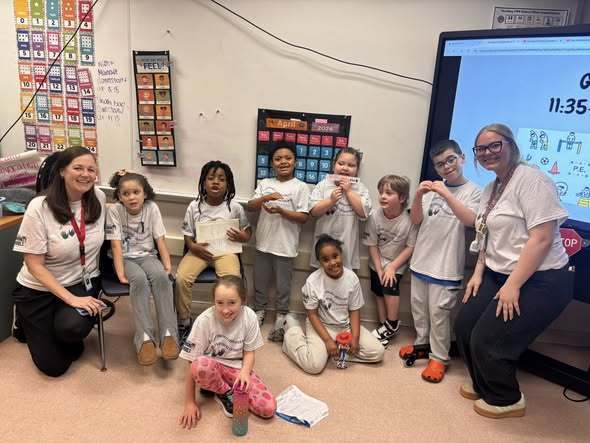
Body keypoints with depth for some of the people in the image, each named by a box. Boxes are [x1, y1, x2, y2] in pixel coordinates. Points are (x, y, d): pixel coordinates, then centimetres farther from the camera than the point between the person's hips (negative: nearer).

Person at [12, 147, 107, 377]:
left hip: (83, 283, 2)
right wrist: (72, 299, -23)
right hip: (39, 290, -2)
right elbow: (35, 265, -16)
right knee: (54, 366, 2)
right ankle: (30, 325, 31)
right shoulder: (39, 207, -19)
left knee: (72, 327, -31)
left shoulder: (99, 198, -8)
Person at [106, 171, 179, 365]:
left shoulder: (152, 208, -4)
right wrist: (120, 272, -23)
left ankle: (168, 334, -30)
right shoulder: (115, 211, -8)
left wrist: (168, 266, -15)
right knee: (139, 279, -34)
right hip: (126, 258, -1)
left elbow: (160, 240, -4)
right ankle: (145, 338, -32)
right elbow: (116, 245, -13)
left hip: (147, 256, 2)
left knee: (161, 276, -32)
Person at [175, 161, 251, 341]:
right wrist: (194, 247, -15)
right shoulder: (194, 206, 0)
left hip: (225, 251, -1)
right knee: (181, 278, -24)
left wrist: (241, 236, -16)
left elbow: (247, 232, 8)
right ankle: (184, 322, -2)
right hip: (199, 250, 2)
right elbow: (188, 235, 6)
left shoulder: (235, 207, -2)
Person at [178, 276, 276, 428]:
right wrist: (189, 402, -15)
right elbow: (192, 363, -18)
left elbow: (249, 352, -3)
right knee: (201, 365, -39)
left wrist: (245, 372, -24)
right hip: (212, 368, -2)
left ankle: (214, 386, 4)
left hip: (238, 369, 2)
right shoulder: (204, 320, -24)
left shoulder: (249, 317, -18)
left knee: (269, 408, -17)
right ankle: (226, 393, -5)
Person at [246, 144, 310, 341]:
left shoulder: (300, 187, -6)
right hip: (264, 242, 3)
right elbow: (250, 207, -2)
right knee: (260, 280, 16)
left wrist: (281, 211, -22)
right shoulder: (265, 183, 5)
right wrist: (265, 198, -20)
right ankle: (259, 310, 36)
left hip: (285, 245, -3)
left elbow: (303, 217, -10)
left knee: (283, 284, 9)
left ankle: (281, 317, 27)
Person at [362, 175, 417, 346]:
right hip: (377, 262, 3)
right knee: (379, 293, 9)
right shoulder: (375, 215, -19)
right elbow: (372, 245, -10)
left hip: (397, 263, -3)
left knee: (390, 287, -19)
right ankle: (384, 326, 27)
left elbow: (411, 247, -17)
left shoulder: (409, 219, -25)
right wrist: (379, 268, -12)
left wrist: (392, 267, -18)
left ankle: (392, 325, 3)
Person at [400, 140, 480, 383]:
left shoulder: (472, 191, -6)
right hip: (421, 259, 5)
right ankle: (421, 342, 37)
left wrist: (445, 194, -29)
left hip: (446, 264, -5)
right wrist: (418, 197, -15)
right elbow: (416, 221, 3)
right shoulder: (432, 188, 4)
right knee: (419, 306, 17)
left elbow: (470, 220, -23)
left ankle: (439, 357, 18)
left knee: (439, 312, 2)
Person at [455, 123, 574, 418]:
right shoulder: (491, 189, 11)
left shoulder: (531, 180, -17)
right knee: (464, 327, 10)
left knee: (487, 340, -5)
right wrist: (478, 273, 10)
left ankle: (506, 400, 23)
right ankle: (483, 384, 34)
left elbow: (542, 239, -22)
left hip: (539, 282, -9)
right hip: (498, 274, 9)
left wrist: (513, 286, -21)